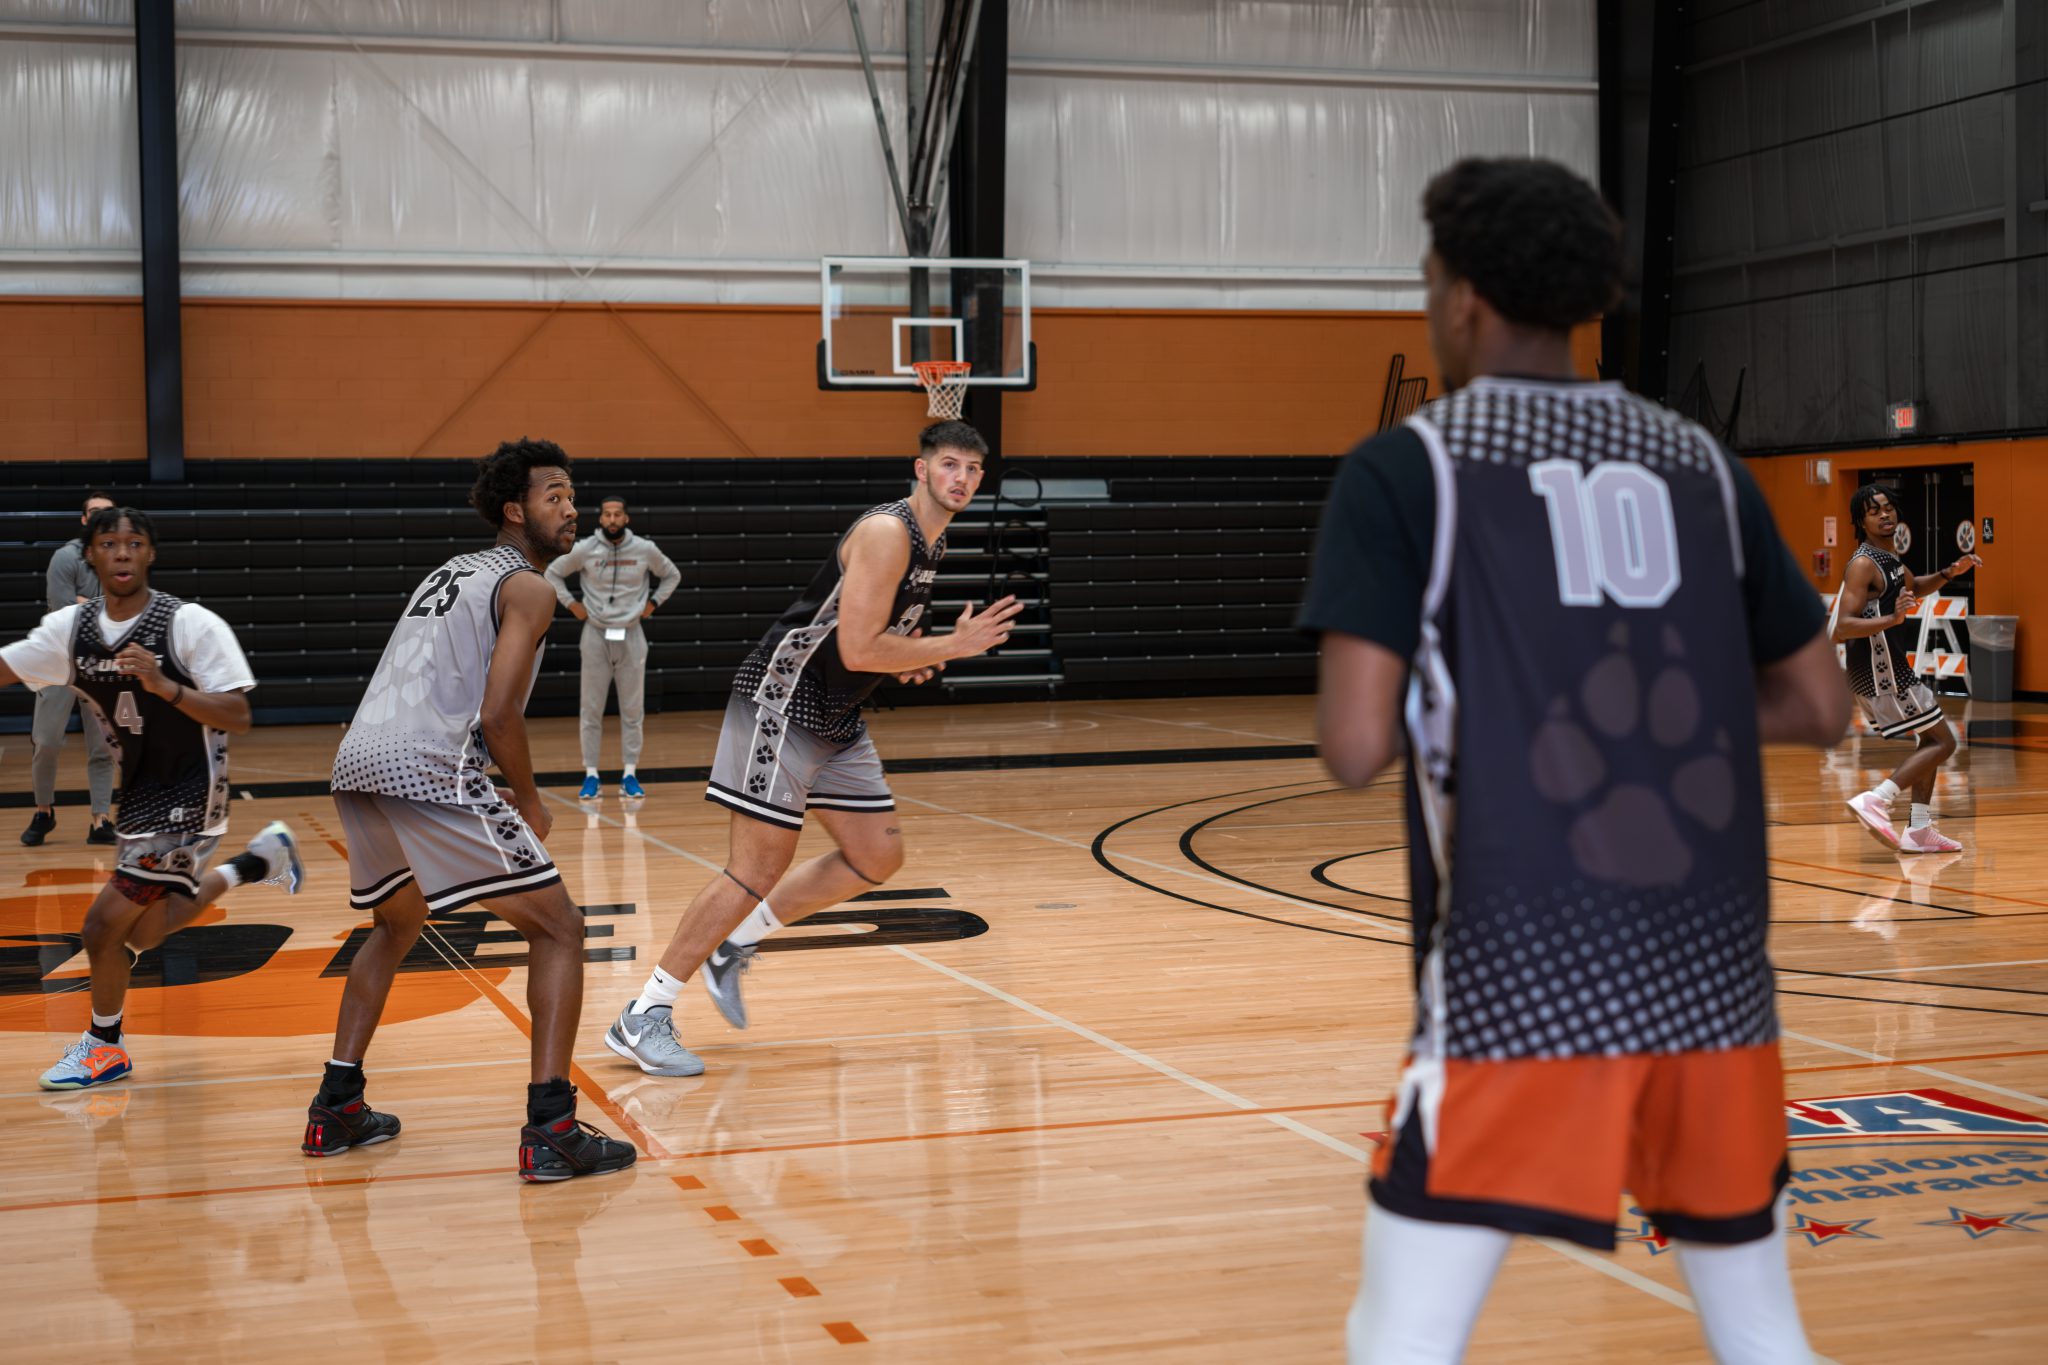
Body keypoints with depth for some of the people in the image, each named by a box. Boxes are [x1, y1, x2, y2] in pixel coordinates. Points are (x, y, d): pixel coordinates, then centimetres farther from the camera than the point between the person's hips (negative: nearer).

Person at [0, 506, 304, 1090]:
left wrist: (165, 686, -33)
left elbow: (238, 718, -20)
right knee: (144, 936, 17)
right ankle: (259, 860, 34)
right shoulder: (70, 627, -1)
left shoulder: (192, 625, -17)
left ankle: (104, 1044, 16)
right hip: (130, 794, 7)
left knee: (105, 924, -10)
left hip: (184, 796, -7)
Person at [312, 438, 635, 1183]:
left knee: (396, 925, 32)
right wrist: (529, 801, 7)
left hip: (356, 766, 8)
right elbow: (497, 714, -9)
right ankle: (550, 1130, -8)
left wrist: (496, 791, 29)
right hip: (428, 772, -8)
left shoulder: (447, 573, 29)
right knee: (557, 927, 1)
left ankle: (336, 1108, 30)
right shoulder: (527, 585, 3)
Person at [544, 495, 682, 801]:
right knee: (591, 709, 2)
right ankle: (591, 775, 9)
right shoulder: (585, 549, -4)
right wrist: (571, 604, 1)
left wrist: (652, 603, 4)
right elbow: (553, 573, 9)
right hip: (596, 635, -1)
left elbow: (672, 575, 14)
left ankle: (630, 775, 9)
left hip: (631, 636, 1)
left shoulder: (645, 549, -2)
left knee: (632, 709, 3)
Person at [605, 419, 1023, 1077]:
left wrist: (910, 656, 6)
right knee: (758, 871, -11)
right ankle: (643, 1016, -3)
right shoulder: (886, 532, -19)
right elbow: (857, 650, -25)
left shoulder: (932, 543, 12)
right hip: (783, 703, -10)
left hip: (835, 718, 10)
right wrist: (954, 646, -19)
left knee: (879, 856, 10)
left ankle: (734, 945, 20)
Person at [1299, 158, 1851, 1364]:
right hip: (1714, 972, 5)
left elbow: (1358, 750, -9)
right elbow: (1821, 709, 17)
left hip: (1521, 978, -5)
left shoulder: (1406, 470, -1)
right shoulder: (1702, 464, 13)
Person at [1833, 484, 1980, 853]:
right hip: (1880, 674, -10)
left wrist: (1949, 573, 16)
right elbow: (1842, 627, -27)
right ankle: (1875, 801, -15)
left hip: (1889, 669, 10)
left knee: (1931, 740, 19)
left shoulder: (1887, 556, 11)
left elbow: (1913, 588, 32)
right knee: (1942, 742, -7)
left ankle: (1920, 831, 19)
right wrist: (1891, 619, -38)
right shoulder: (1863, 564, -19)